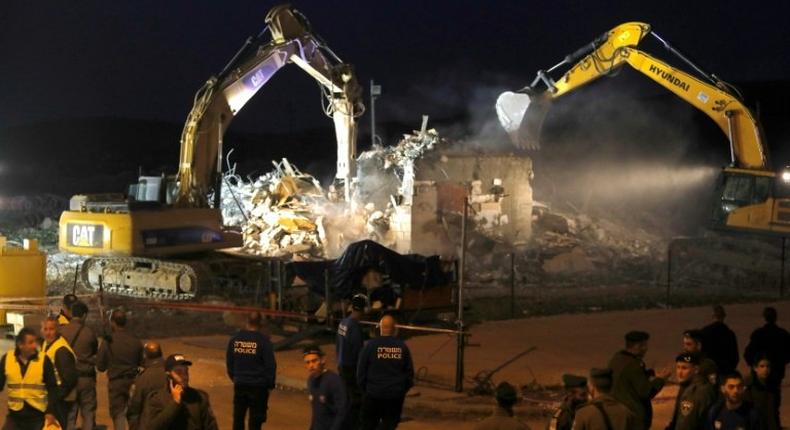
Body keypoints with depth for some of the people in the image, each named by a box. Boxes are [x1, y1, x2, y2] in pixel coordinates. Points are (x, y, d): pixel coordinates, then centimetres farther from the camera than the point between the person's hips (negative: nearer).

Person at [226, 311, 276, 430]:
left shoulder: (235, 339, 0)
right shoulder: (263, 341, -14)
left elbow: (229, 362, 9)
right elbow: (270, 365, -11)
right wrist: (270, 383, 3)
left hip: (239, 385, 4)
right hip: (258, 385, -4)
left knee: (238, 416, 16)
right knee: (255, 418, 4)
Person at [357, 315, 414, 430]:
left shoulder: (371, 345, -7)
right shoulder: (402, 347, -1)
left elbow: (361, 371, -3)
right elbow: (410, 372, 4)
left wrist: (363, 389, 10)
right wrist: (403, 390, 16)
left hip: (373, 394, -2)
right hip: (396, 395, 2)